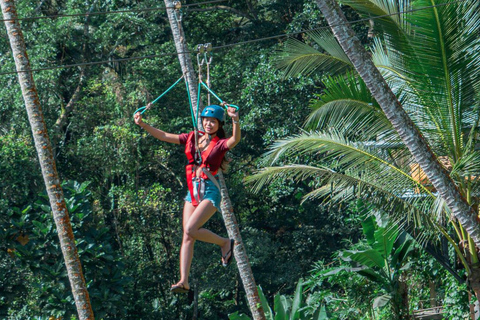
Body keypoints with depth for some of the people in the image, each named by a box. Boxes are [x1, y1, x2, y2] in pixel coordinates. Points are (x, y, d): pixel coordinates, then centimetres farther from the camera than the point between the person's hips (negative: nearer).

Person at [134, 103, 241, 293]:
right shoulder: (192, 138, 12)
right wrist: (143, 124, 1)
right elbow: (164, 136, 12)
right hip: (193, 190, 6)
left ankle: (225, 243, 4)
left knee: (190, 230, -20)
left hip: (210, 191, -6)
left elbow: (235, 140, -25)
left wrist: (235, 121, -45)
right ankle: (184, 281, -7)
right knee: (186, 236, -3)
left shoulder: (221, 144, -3)